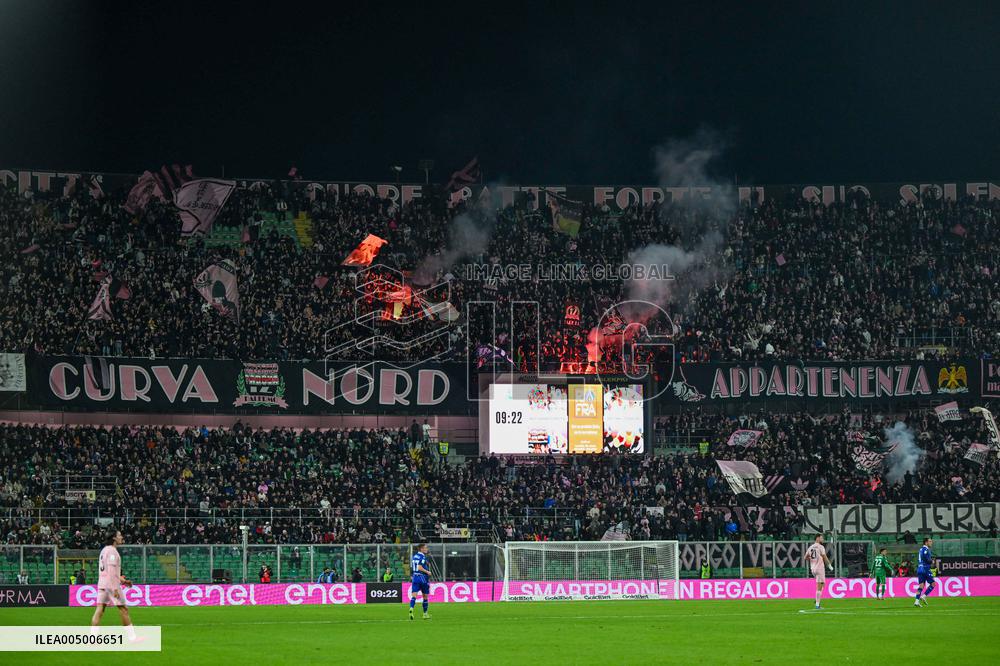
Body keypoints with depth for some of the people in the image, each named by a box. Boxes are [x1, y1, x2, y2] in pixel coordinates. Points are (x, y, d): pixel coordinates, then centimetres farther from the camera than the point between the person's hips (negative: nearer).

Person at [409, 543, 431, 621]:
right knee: (425, 596, 10)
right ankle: (425, 614, 18)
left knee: (414, 595, -6)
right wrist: (427, 572, -11)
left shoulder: (414, 556, 12)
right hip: (422, 577, -5)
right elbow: (420, 567, -21)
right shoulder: (422, 557, -11)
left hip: (415, 577, 5)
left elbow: (412, 567, 16)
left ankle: (411, 609, -31)